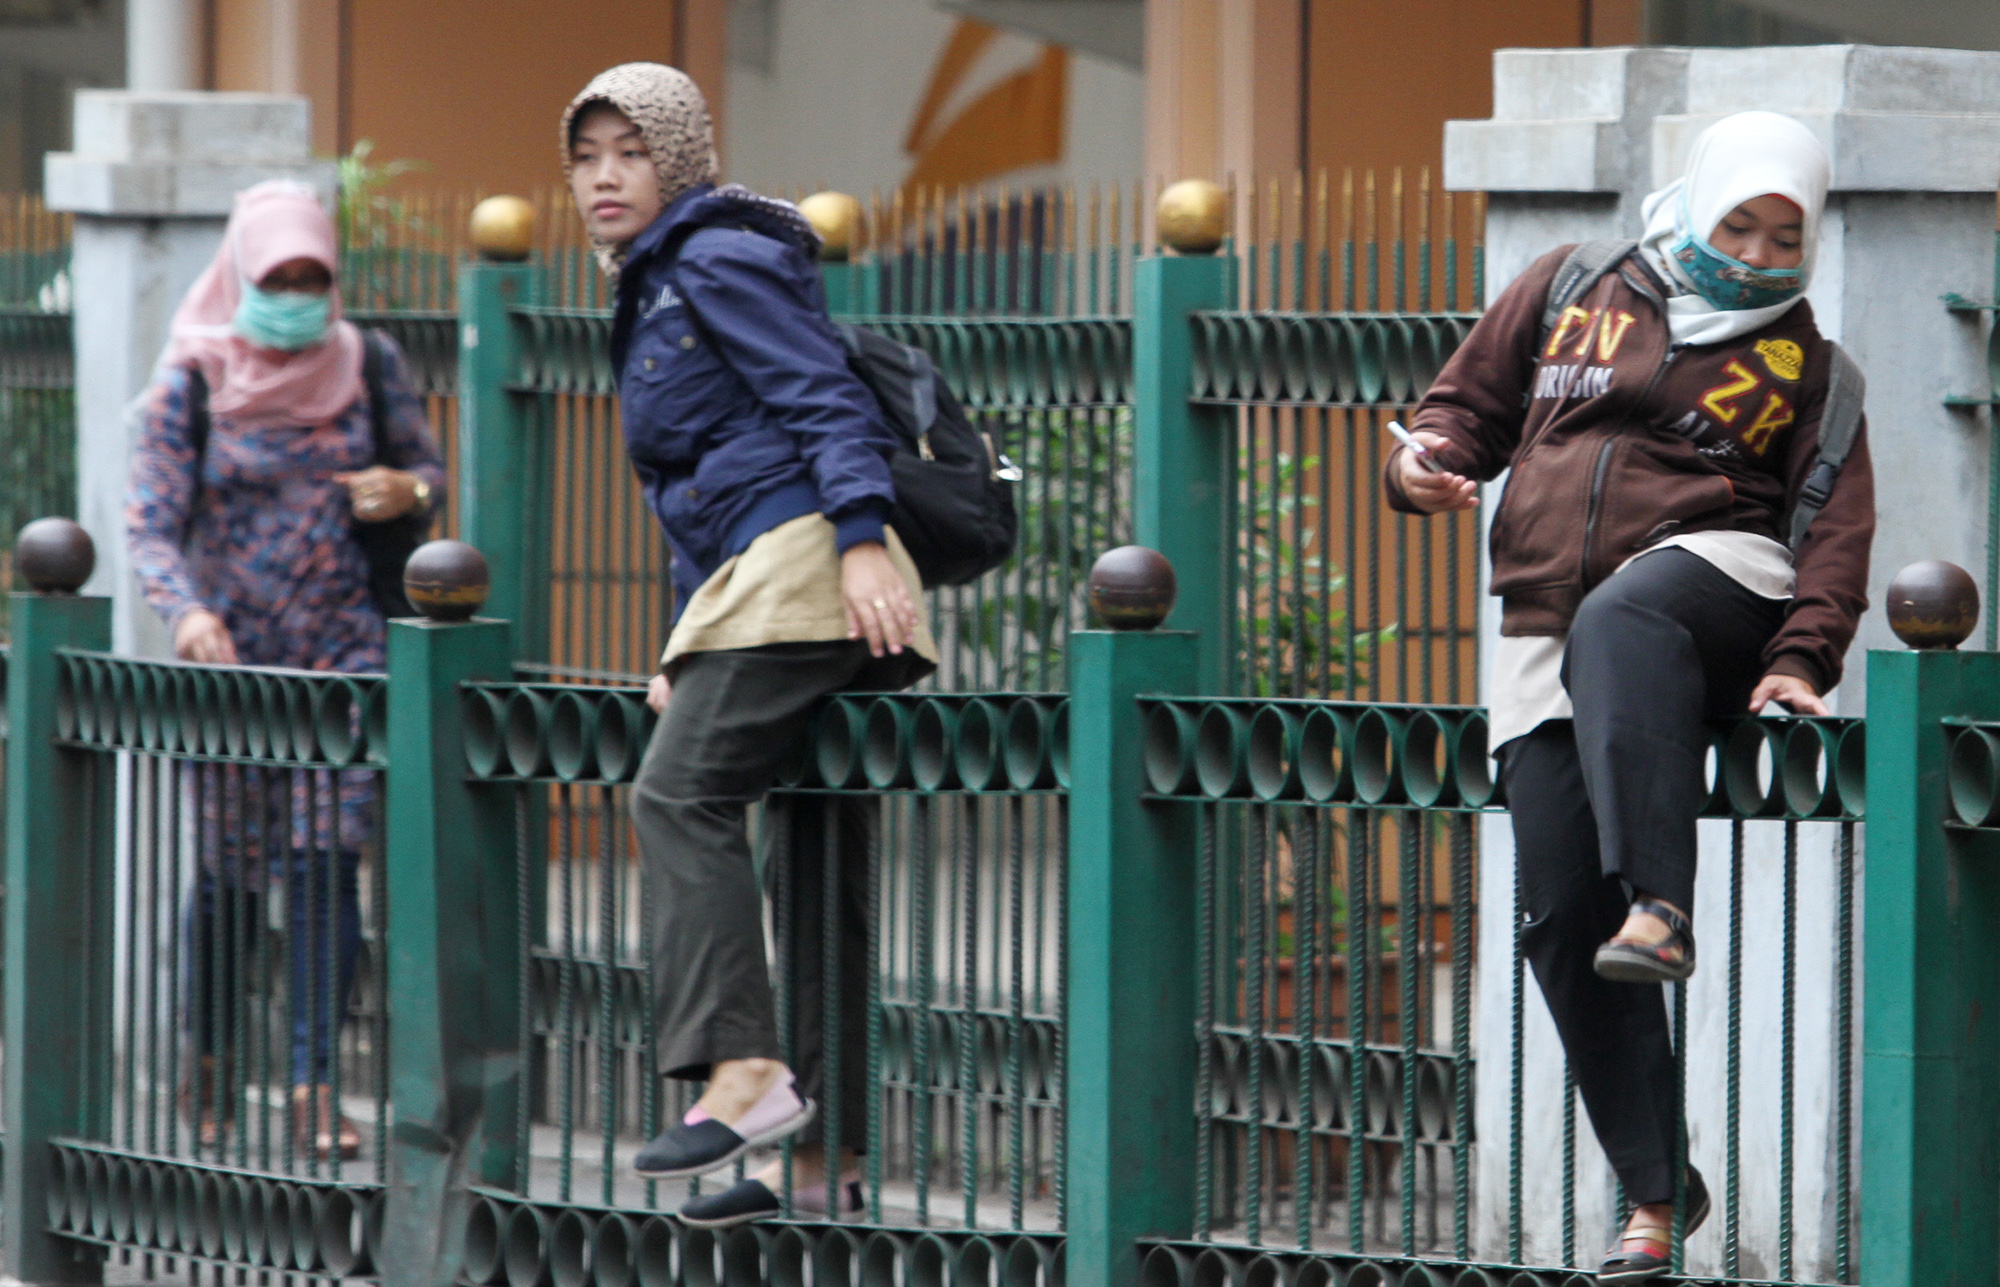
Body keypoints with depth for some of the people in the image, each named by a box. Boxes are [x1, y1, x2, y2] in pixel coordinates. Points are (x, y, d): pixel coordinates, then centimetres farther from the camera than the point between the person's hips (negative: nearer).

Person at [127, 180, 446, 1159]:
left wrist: (408, 489, -10)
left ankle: (315, 1093, -11)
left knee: (326, 861, -10)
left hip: (343, 646, 1)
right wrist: (187, 613, -30)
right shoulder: (191, 384, -5)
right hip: (231, 653, -1)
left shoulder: (368, 365, 3)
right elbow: (151, 522, -11)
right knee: (232, 869, 4)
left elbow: (428, 467, 15)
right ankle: (208, 1068, 28)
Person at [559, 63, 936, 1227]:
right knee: (817, 866, 6)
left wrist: (862, 540, -26)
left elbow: (827, 400, -14)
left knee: (683, 792, -19)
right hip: (761, 576, 10)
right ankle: (824, 1157, 6)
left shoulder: (723, 263, -3)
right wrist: (688, 647, 25)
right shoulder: (652, 296, 27)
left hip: (805, 560, -10)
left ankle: (743, 1065, -29)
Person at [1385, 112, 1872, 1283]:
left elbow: (1836, 530, 7)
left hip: (1714, 581, -3)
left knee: (1621, 617, -41)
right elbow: (1472, 401, 23)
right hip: (1551, 632, 3)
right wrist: (1432, 461, -1)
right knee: (1560, 911, -8)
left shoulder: (1806, 364, 15)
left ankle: (1661, 908, -54)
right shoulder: (1570, 293, 19)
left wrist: (1802, 656, -10)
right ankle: (1657, 1187, 0)